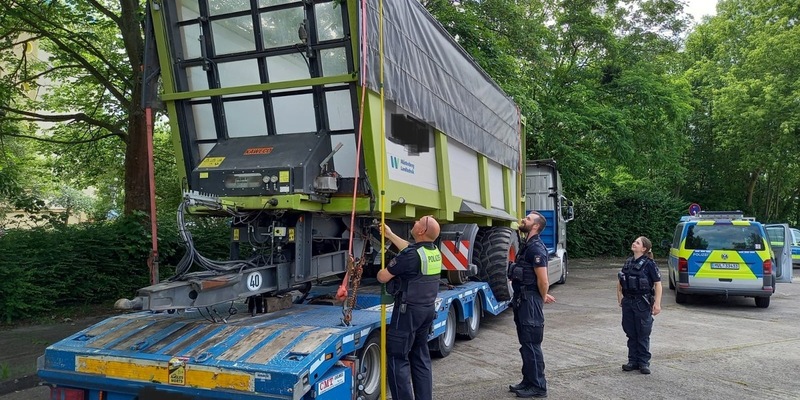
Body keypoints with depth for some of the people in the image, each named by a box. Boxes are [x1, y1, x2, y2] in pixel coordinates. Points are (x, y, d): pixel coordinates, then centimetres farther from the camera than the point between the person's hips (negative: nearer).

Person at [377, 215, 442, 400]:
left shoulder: (411, 255, -22)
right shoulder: (435, 252, 4)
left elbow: (382, 277, -14)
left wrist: (382, 271, 10)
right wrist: (390, 235, 33)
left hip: (409, 310, -8)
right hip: (428, 309, 8)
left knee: (398, 357, -1)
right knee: (421, 357, 15)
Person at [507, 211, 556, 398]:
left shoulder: (536, 248, -19)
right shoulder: (527, 246, 13)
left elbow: (543, 281, -21)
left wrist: (541, 299, -4)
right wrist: (543, 296, 20)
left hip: (530, 301, -10)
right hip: (522, 300, 10)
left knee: (532, 344, -2)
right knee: (526, 343, 16)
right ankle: (528, 381, 26)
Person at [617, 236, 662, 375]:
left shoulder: (649, 264, -10)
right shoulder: (628, 263, 8)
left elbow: (658, 284, -10)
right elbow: (620, 281, 18)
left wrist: (657, 303, -15)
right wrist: (620, 296, 11)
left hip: (643, 303, -6)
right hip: (628, 301, 6)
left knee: (643, 334, 3)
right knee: (631, 333, 11)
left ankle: (644, 362, 14)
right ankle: (633, 361, 20)